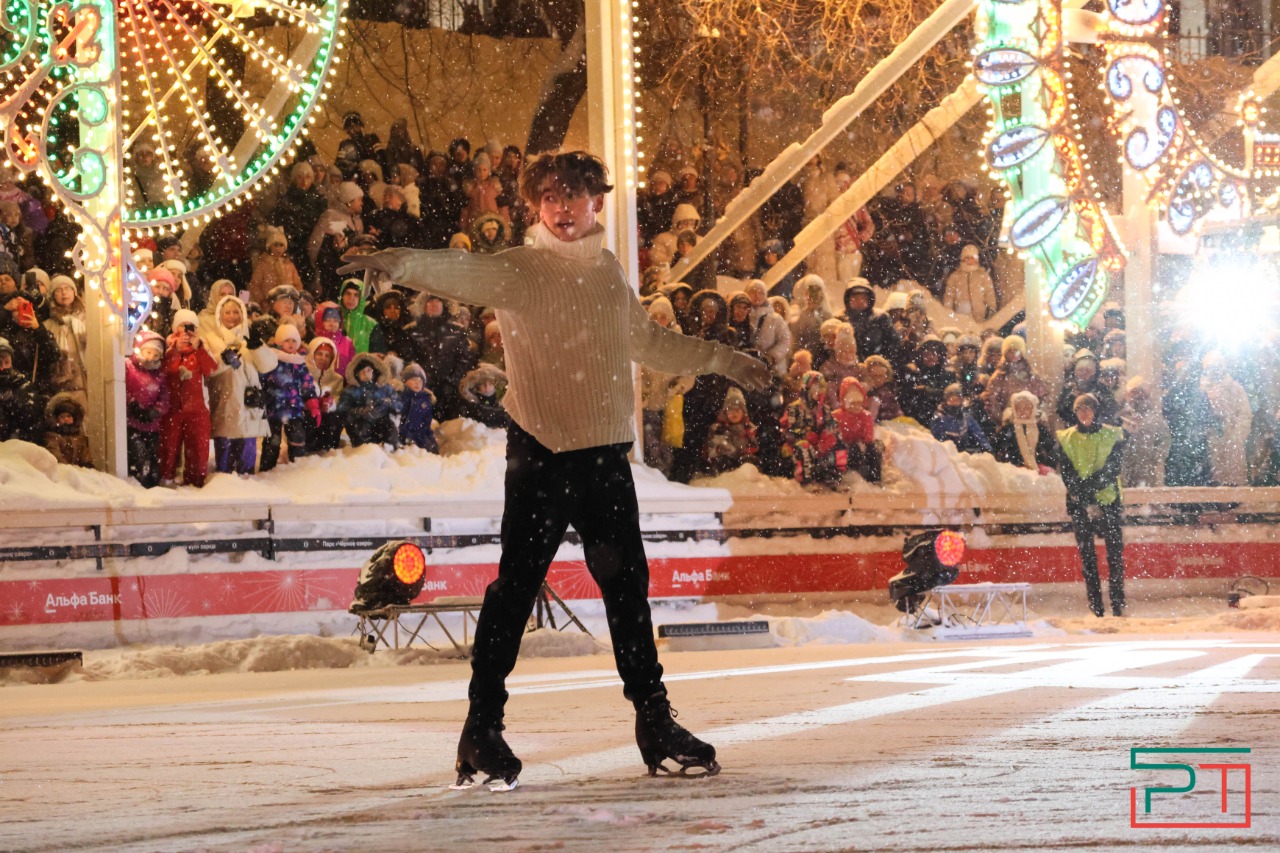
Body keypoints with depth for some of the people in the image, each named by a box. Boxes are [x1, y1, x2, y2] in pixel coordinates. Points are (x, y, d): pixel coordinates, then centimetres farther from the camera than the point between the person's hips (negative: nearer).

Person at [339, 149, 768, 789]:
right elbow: (461, 273, -24)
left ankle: (655, 723, 23)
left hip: (606, 450, 6)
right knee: (516, 586, -8)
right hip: (543, 451, -6)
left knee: (627, 585, 12)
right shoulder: (518, 270, -4)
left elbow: (647, 342, 31)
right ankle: (482, 729, -2)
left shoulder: (609, 271, 14)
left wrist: (720, 360, 39)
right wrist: (397, 264, -44)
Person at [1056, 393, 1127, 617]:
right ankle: (1095, 608, 3)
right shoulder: (1066, 438, 7)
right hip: (1080, 504, 1)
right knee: (1087, 556, 1)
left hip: (1108, 501, -1)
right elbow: (1066, 473, 0)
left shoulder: (1113, 436, 4)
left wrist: (1087, 486, -17)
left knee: (1115, 553, -5)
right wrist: (1087, 501, -13)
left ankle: (1118, 605, -2)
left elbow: (1112, 470, -5)